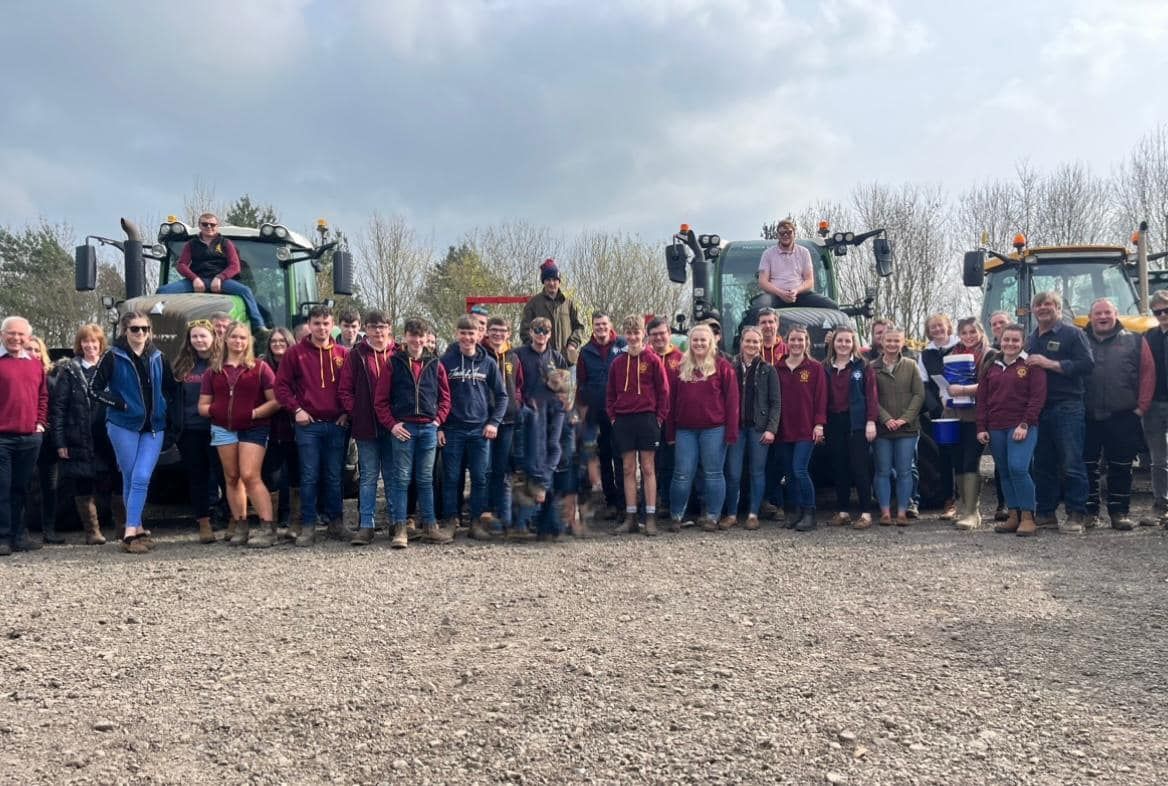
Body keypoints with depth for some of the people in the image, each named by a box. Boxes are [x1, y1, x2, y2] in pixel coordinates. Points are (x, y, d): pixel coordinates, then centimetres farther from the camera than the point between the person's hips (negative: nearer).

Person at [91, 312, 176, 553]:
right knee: (130, 479, 2)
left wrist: (164, 407, 5)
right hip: (123, 426, -2)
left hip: (153, 427, 2)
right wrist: (119, 403, -11)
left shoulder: (158, 358, 8)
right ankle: (138, 530, 9)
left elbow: (170, 388, 19)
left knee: (141, 478, -8)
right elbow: (96, 387, -1)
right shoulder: (113, 357, -1)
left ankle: (130, 533, -5)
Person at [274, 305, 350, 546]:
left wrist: (347, 412, 1)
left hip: (336, 424, 1)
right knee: (309, 477, 0)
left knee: (334, 477, 7)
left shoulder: (343, 354, 7)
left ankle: (336, 523, 17)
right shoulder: (295, 353, 3)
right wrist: (296, 410, -6)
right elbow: (281, 385, 3)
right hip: (308, 424, -1)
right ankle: (308, 527, 6)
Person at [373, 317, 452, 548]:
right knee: (402, 479, 1)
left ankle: (429, 526, 16)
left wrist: (438, 419, 0)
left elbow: (445, 397, 13)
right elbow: (380, 399, 1)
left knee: (426, 480, 10)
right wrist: (391, 424, -7)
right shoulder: (393, 363, 2)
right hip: (403, 428, -2)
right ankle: (400, 529, 4)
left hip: (428, 428, 2)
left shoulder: (435, 365, 9)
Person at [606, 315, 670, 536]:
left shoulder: (653, 360, 0)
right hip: (622, 420, 3)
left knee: (648, 469, 0)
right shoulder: (618, 363, 9)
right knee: (628, 470, 6)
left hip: (647, 418, -3)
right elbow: (610, 393, 14)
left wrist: (659, 417, -5)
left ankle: (651, 518, 3)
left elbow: (663, 391, 0)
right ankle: (630, 518, 10)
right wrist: (612, 416, 4)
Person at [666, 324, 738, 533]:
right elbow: (672, 399, 12)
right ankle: (676, 516, 16)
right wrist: (670, 431, 8)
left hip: (714, 429, -3)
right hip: (685, 429, 3)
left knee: (713, 474, 4)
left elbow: (731, 399, -4)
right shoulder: (682, 367, 12)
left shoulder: (722, 366, 0)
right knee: (682, 475, 4)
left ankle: (712, 517, 14)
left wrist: (731, 431, -9)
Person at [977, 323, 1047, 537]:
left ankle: (1027, 517, -9)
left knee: (1018, 468, -18)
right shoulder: (991, 366, 14)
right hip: (995, 429, 5)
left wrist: (1025, 425, -13)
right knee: (1005, 472, 7)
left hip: (1022, 427, -5)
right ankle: (1013, 516, 14)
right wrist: (981, 428, 7)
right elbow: (982, 398, 14)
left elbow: (1038, 397, -5)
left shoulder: (1031, 365, 1)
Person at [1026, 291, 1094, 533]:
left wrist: (1050, 364, -16)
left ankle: (1077, 515, 1)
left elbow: (1086, 365, -12)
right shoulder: (1031, 339, 18)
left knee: (1071, 463, -5)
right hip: (1038, 408, 6)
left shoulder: (1072, 333, -1)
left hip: (1067, 408, -6)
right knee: (1043, 464, 10)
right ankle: (1045, 513, 18)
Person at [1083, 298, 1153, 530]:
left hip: (1123, 418, 0)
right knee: (1087, 466, 5)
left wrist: (1141, 407, -6)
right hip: (1087, 417, 1)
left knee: (1121, 467, 5)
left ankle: (1119, 512, 12)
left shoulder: (1134, 341, 6)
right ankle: (1089, 511, 14)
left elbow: (1147, 374, 2)